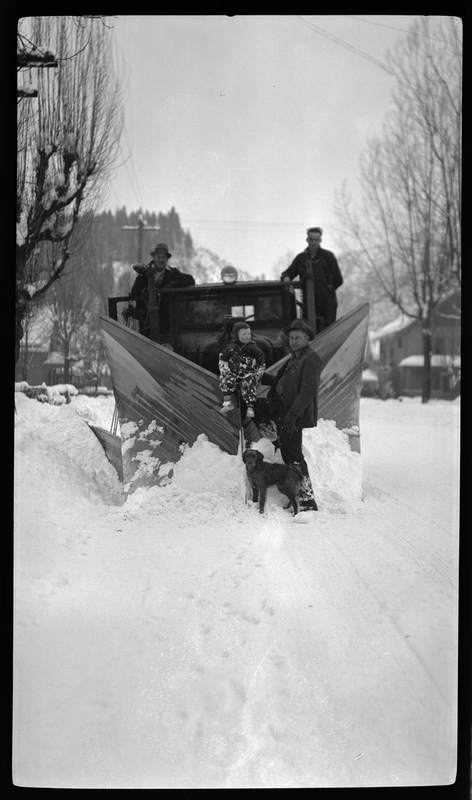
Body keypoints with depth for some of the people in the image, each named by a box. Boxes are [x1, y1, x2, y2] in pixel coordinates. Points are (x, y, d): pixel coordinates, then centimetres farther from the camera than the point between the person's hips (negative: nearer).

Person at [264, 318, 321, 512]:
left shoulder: (311, 358, -10)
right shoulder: (294, 358, 20)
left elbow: (308, 390, -19)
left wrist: (292, 414, -26)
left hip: (295, 417, -10)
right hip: (283, 415, 10)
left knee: (294, 456, -9)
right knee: (288, 454, 12)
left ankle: (308, 500, -4)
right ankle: (299, 497, 20)